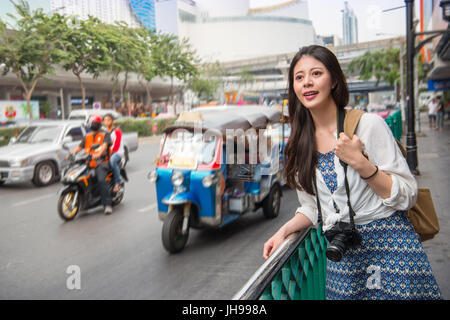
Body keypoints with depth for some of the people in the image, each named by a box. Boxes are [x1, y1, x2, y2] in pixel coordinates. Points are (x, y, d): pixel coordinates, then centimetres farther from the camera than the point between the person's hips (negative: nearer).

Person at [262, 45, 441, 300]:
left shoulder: (368, 124, -10)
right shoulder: (301, 143, 4)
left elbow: (406, 197, -11)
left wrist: (359, 162, -21)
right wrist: (283, 232, -3)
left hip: (390, 244, -3)